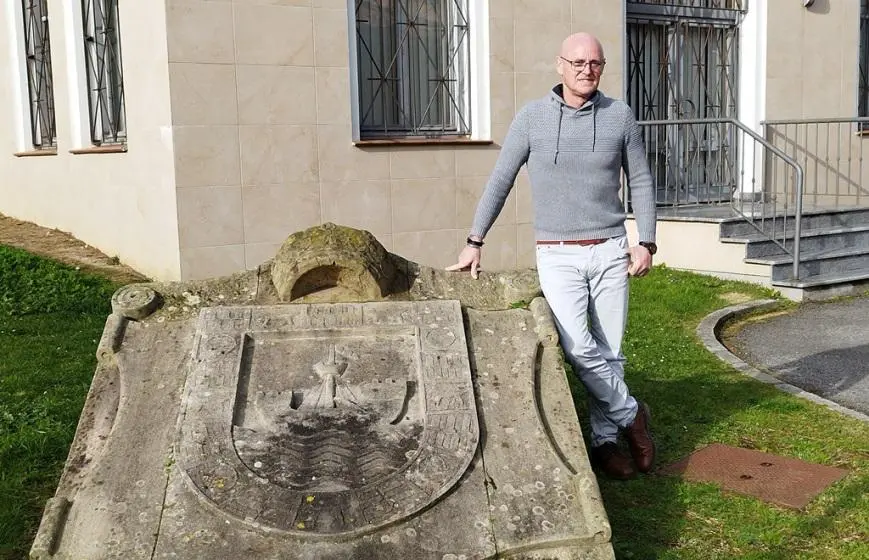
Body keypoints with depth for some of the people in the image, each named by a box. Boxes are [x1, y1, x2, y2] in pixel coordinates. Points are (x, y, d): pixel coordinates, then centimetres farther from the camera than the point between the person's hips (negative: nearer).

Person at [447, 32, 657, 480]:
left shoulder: (619, 116, 3)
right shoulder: (532, 118, -1)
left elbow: (640, 182, 10)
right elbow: (500, 181, 3)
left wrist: (646, 242, 0)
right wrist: (474, 242, 1)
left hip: (611, 252, 2)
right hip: (558, 256, -1)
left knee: (608, 351, 5)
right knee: (578, 346, -17)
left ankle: (605, 441, 20)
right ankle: (630, 414, 6)